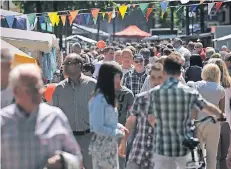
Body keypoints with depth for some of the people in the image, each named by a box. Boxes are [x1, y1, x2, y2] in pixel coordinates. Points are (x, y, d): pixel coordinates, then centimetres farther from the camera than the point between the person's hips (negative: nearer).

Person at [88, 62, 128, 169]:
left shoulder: (108, 97, 9)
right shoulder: (99, 99, -20)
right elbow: (98, 128, -21)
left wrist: (119, 126, 4)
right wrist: (118, 133, -13)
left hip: (110, 144, 9)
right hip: (101, 146, -9)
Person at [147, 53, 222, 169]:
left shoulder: (154, 93, -6)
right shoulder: (190, 92, -6)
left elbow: (151, 120, 4)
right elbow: (209, 108, 10)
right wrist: (222, 114, 32)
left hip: (162, 147, -1)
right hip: (184, 146, 1)